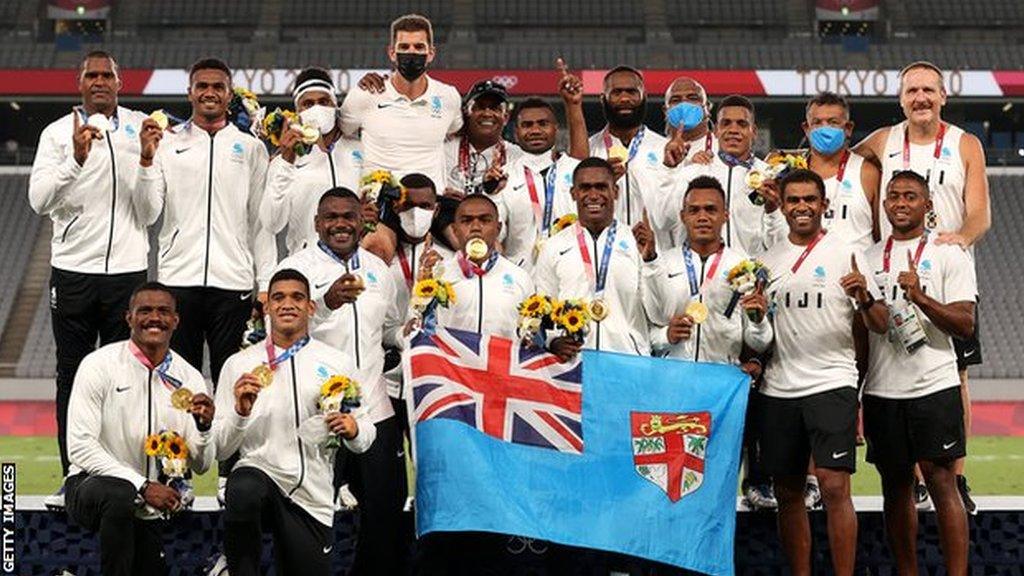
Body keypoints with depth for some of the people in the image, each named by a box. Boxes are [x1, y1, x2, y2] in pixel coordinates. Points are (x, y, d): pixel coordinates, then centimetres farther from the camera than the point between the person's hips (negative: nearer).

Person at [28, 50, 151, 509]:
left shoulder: (143, 127, 7)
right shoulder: (58, 133, 2)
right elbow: (39, 200, -9)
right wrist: (75, 160, -21)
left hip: (128, 268, 1)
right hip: (73, 269, 0)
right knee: (72, 376, 4)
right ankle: (73, 478, 8)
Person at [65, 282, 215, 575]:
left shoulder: (189, 378, 2)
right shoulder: (100, 365, -9)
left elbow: (200, 466, 2)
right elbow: (80, 447, -16)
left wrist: (204, 426, -20)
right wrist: (142, 485, -23)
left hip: (150, 511, 5)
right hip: (92, 482, -5)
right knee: (119, 495, -36)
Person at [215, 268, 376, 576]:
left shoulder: (339, 363, 9)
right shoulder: (239, 364, 6)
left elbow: (366, 433, 11)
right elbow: (219, 447, 3)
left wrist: (353, 430, -11)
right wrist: (240, 412, -16)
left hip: (313, 496, 3)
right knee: (244, 490, -37)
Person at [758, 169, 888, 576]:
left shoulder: (845, 254, 1)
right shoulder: (767, 260, 13)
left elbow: (880, 326, -2)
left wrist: (864, 297, -22)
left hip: (832, 384, -4)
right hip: (778, 389, 4)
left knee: (834, 487, -13)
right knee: (788, 493, 7)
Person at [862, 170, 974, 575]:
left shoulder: (948, 255, 1)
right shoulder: (869, 258, 13)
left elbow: (965, 325, -7)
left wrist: (921, 299, -23)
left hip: (934, 388, -4)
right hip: (881, 390, 4)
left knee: (942, 484, -6)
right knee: (895, 486, 7)